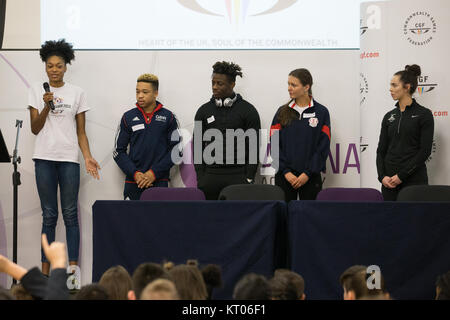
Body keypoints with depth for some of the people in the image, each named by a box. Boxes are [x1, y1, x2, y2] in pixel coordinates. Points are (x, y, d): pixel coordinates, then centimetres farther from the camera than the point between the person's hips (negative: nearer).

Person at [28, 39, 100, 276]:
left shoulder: (77, 93, 6)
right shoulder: (37, 91, 6)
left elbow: (81, 131, 7)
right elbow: (35, 128, 4)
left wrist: (88, 157, -6)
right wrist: (47, 106, -10)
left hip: (69, 158, 0)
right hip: (44, 158, 0)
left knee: (70, 214, -2)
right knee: (49, 215, 2)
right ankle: (45, 271, 4)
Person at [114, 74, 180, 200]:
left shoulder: (168, 117, 5)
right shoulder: (128, 117, 8)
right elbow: (119, 151, 7)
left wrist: (154, 173, -7)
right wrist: (134, 173, -7)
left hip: (159, 183, -1)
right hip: (133, 184, 1)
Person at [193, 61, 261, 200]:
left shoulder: (248, 111, 2)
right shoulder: (204, 111, 10)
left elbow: (253, 148, 1)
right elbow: (198, 147, 10)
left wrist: (249, 178, -6)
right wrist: (200, 178, 2)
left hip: (238, 178, -2)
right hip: (210, 177, 2)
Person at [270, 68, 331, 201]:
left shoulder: (321, 112, 2)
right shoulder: (282, 112, 7)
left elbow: (323, 147, -2)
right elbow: (274, 145, 2)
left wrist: (308, 173, -10)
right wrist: (285, 171, -8)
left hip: (310, 177, -2)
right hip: (284, 176, 2)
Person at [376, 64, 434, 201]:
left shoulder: (423, 114, -4)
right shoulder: (389, 116, 12)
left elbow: (425, 151, -10)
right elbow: (381, 150, 10)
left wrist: (401, 175, -14)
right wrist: (382, 176, -6)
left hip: (414, 179, -5)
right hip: (390, 180, 5)